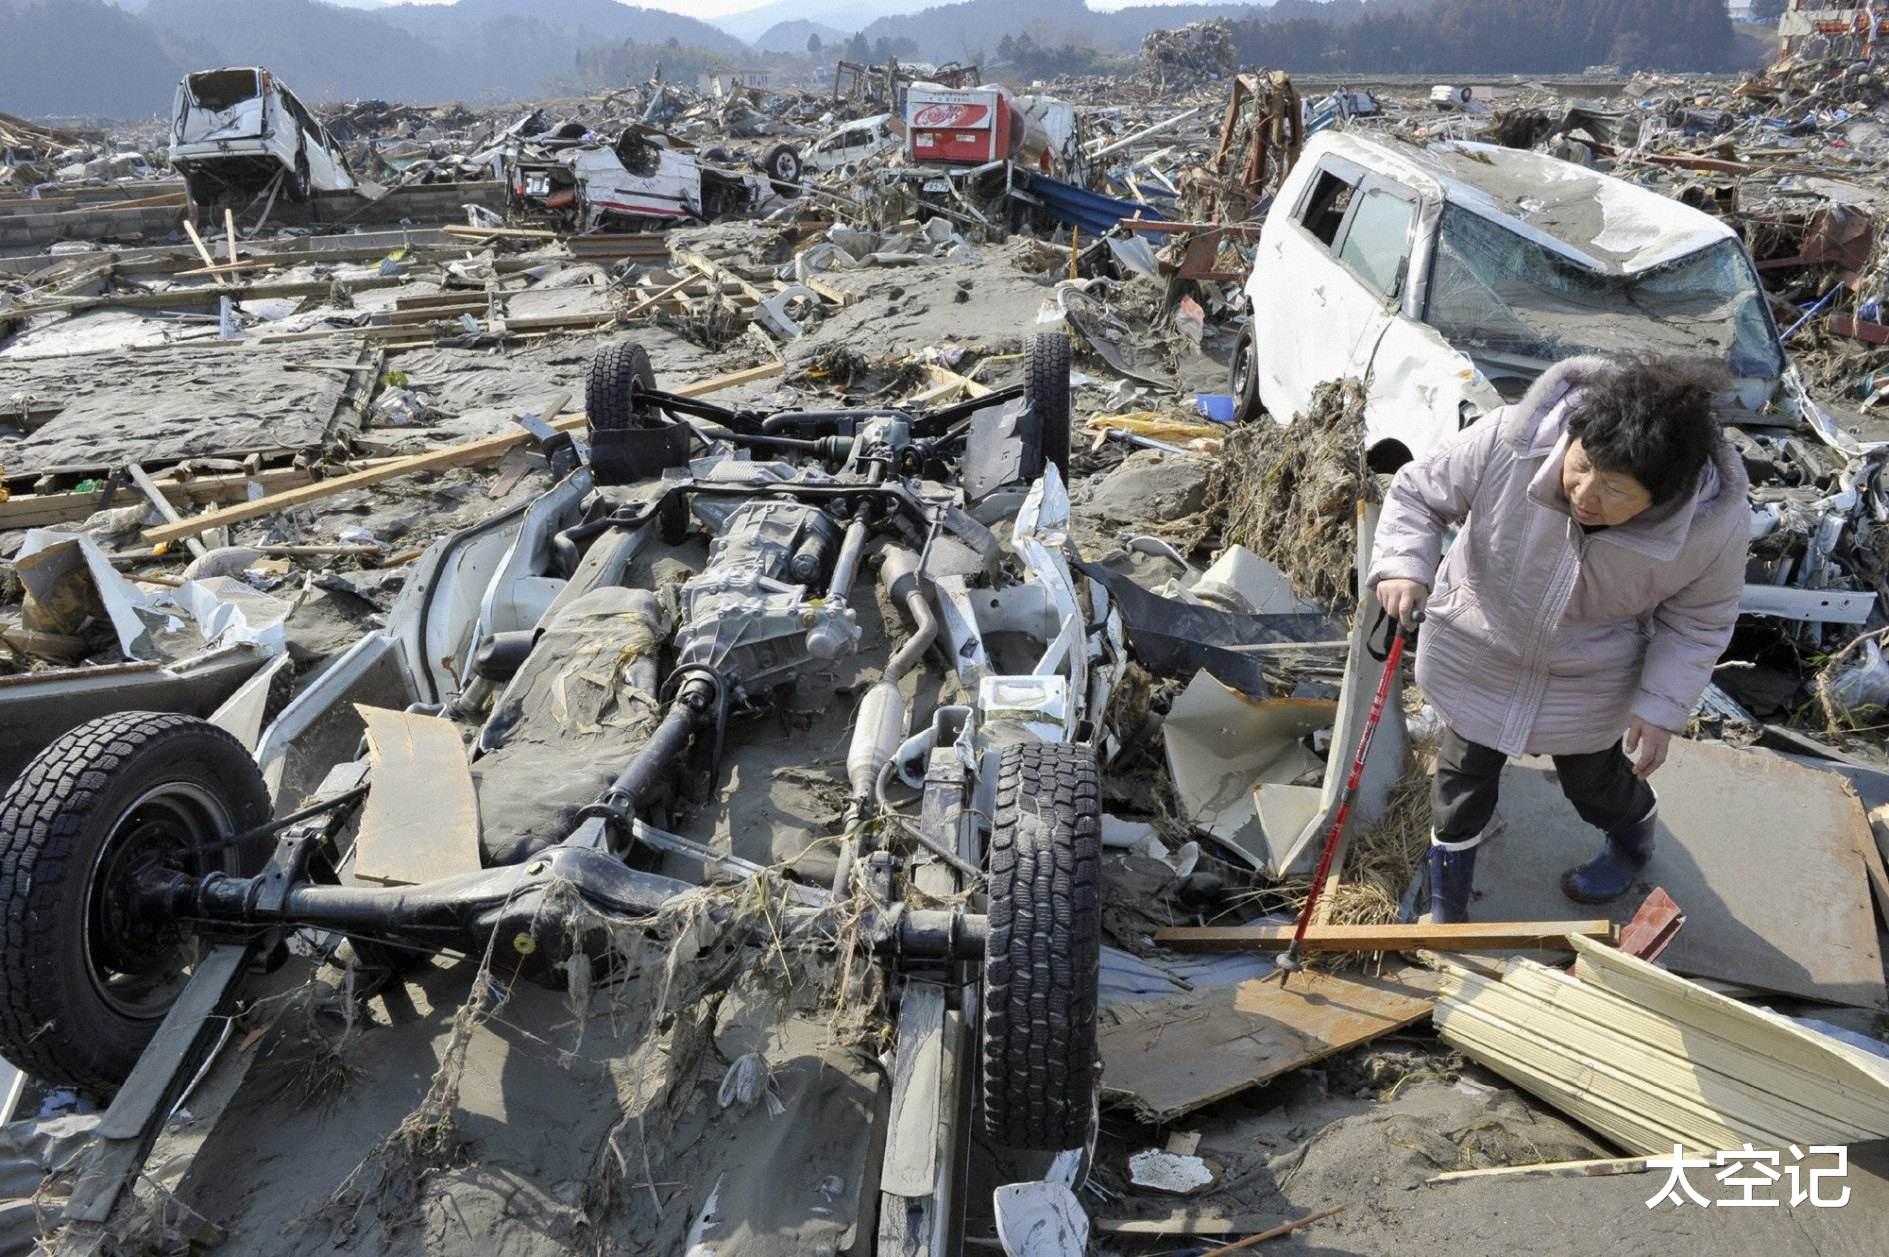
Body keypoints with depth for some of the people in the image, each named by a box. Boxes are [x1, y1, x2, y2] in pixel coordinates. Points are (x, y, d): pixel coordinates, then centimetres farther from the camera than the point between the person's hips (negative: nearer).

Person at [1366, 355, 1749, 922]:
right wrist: (1404, 565, -33)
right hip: (1478, 656, 0)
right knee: (1465, 773, 15)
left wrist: (1662, 707, -14)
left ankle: (1634, 839, 59)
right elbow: (1417, 493, -17)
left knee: (1592, 777, 20)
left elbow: (1697, 620, -9)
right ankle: (1446, 905, 42)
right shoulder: (1507, 443, -34)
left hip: (1591, 680, 0)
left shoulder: (1717, 523, -28)